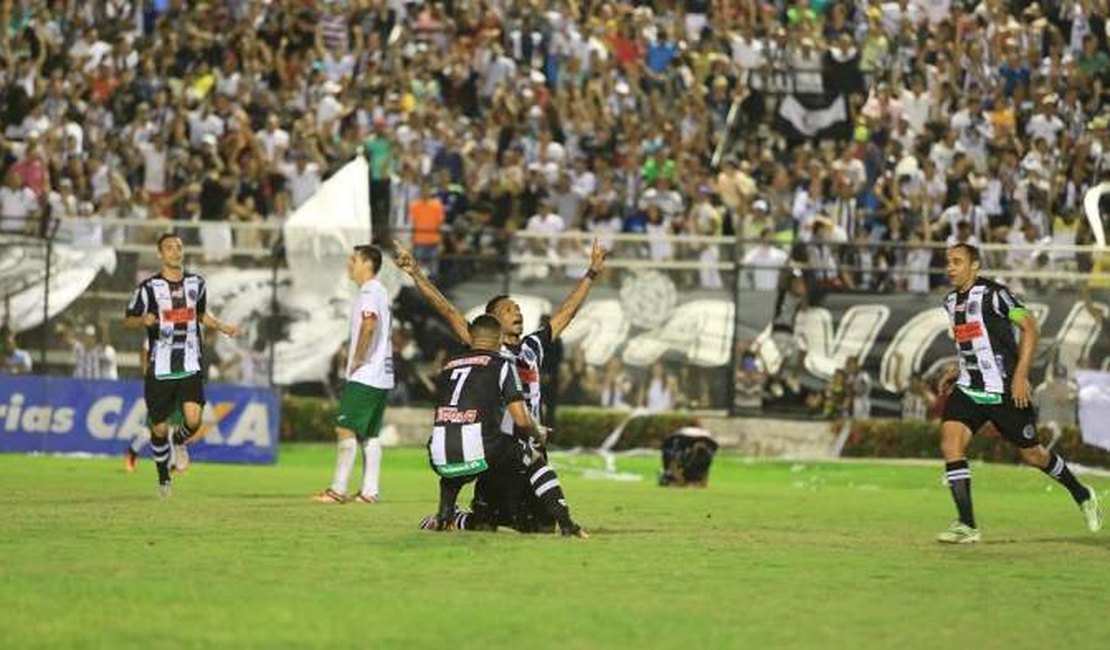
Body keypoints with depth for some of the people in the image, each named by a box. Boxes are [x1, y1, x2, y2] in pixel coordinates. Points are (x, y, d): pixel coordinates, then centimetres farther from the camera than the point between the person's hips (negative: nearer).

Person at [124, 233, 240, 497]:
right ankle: (163, 475, 27)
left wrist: (222, 327, 10)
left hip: (190, 367, 2)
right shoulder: (149, 287, -2)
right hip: (160, 369, -2)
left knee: (193, 419, -18)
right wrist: (143, 320, -18)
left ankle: (180, 441, 17)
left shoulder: (196, 283, 9)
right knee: (160, 428, 2)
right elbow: (128, 319, 4)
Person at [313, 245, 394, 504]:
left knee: (346, 429, -9)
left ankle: (338, 490, -11)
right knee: (370, 434, 10)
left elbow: (369, 325, -29)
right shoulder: (381, 292, 19)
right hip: (382, 376, 10)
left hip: (363, 376, -10)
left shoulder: (369, 293, -12)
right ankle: (369, 490, 8)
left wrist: (357, 360, -20)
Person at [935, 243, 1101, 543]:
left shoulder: (992, 293, -14)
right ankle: (967, 526, -14)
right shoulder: (951, 301, 9)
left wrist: (1020, 375, -20)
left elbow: (1029, 327, -15)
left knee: (1032, 454, 7)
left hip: (1006, 391, -6)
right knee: (950, 441, -15)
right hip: (969, 389, 6)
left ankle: (1082, 495, 34)